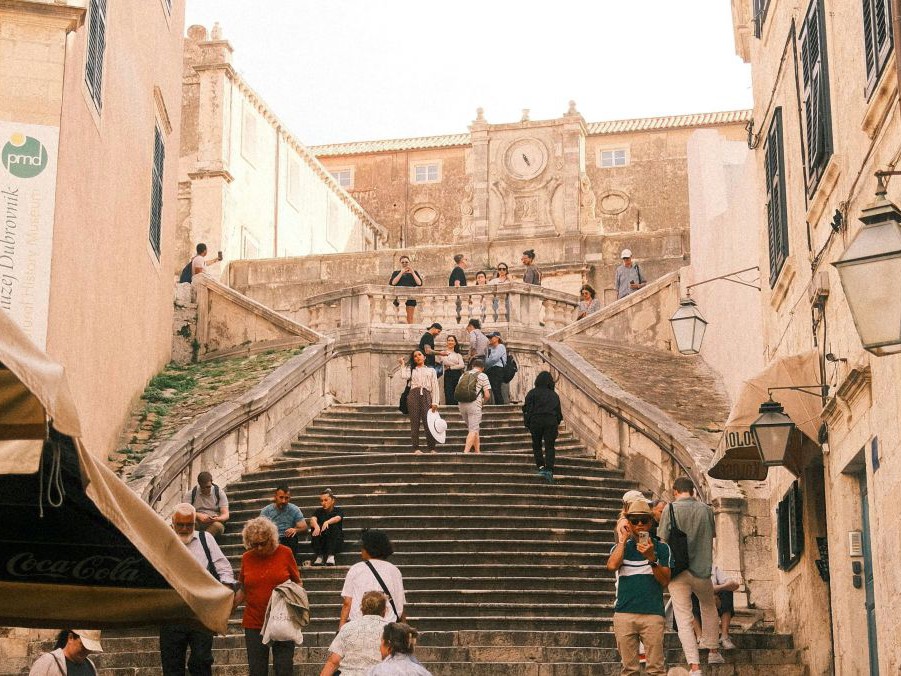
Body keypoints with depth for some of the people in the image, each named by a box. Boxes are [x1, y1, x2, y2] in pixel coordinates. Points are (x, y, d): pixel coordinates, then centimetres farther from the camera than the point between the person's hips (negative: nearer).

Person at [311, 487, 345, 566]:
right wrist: (316, 526, -37)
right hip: (320, 543, 2)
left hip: (336, 542, -2)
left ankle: (331, 556, -32)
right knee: (314, 528, -23)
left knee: (333, 526, -29)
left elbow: (337, 518, -21)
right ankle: (319, 556, -25)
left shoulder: (338, 510, 3)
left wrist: (327, 522, -43)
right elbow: (312, 519, -12)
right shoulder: (319, 511, 10)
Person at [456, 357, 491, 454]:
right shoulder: (482, 376, 2)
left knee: (473, 429, 18)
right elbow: (487, 395, -5)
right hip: (474, 404, -5)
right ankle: (466, 451, -19)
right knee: (473, 430, -5)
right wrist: (483, 401, 16)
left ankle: (477, 450, 21)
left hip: (461, 403, 5)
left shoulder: (464, 375, 17)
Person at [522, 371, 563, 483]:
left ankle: (541, 466, 2)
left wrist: (527, 423, 3)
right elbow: (558, 411, 9)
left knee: (536, 445, 14)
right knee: (550, 447, -1)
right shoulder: (554, 395, 8)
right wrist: (557, 423, 18)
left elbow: (527, 409, -3)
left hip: (536, 421, -1)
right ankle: (549, 469, -15)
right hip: (551, 422, 1)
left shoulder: (532, 393, 0)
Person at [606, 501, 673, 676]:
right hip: (624, 613, 1)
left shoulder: (661, 548, 9)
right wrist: (623, 541, -2)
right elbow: (612, 566, -9)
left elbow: (665, 581, 0)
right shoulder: (620, 547, 12)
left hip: (652, 614, -1)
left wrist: (651, 558, -13)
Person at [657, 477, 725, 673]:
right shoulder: (705, 509, 1)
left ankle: (694, 666, -8)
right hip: (702, 569, 2)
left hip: (678, 571, -2)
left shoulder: (670, 509, -6)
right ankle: (713, 651, 35)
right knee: (709, 608, 28)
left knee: (684, 620, 1)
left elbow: (662, 541, -7)